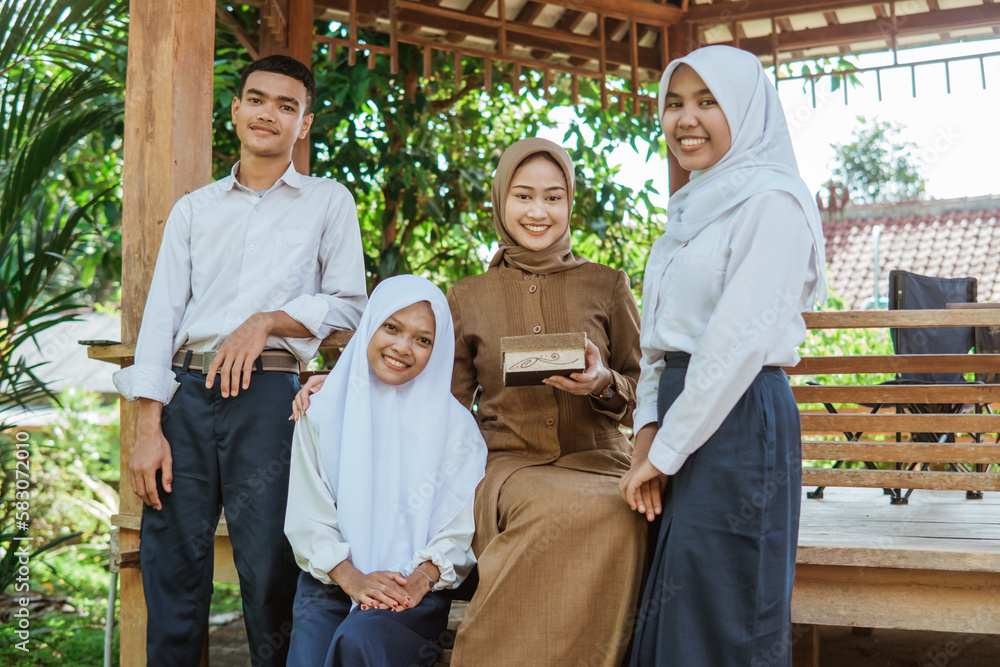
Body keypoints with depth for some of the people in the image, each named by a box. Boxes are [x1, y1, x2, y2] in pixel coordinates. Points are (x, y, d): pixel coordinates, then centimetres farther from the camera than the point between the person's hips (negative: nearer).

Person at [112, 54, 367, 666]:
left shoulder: (329, 202, 12)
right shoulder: (194, 209, 17)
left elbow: (349, 305, 7)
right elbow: (161, 315, 10)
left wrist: (267, 321, -10)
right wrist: (149, 427, -1)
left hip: (267, 394, -2)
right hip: (185, 393, 3)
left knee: (270, 574, -2)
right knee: (171, 572, 2)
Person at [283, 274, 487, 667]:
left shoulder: (454, 424, 5)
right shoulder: (322, 413, 8)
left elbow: (460, 525, 1)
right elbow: (309, 517, 4)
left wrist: (423, 575, -17)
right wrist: (350, 577, -12)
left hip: (414, 591, -1)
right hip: (330, 584, 2)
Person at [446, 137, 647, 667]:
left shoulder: (607, 286, 12)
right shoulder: (467, 298, 15)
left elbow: (643, 394, 13)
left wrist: (603, 384, -11)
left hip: (593, 460, 1)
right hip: (508, 465, 0)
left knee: (616, 515, -36)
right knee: (563, 508, -37)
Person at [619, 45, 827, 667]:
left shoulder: (771, 201, -11)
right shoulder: (691, 208, 16)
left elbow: (739, 340, -17)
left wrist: (666, 452, -14)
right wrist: (649, 428, 2)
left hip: (740, 417, -8)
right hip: (683, 411, 9)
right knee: (672, 610, 14)